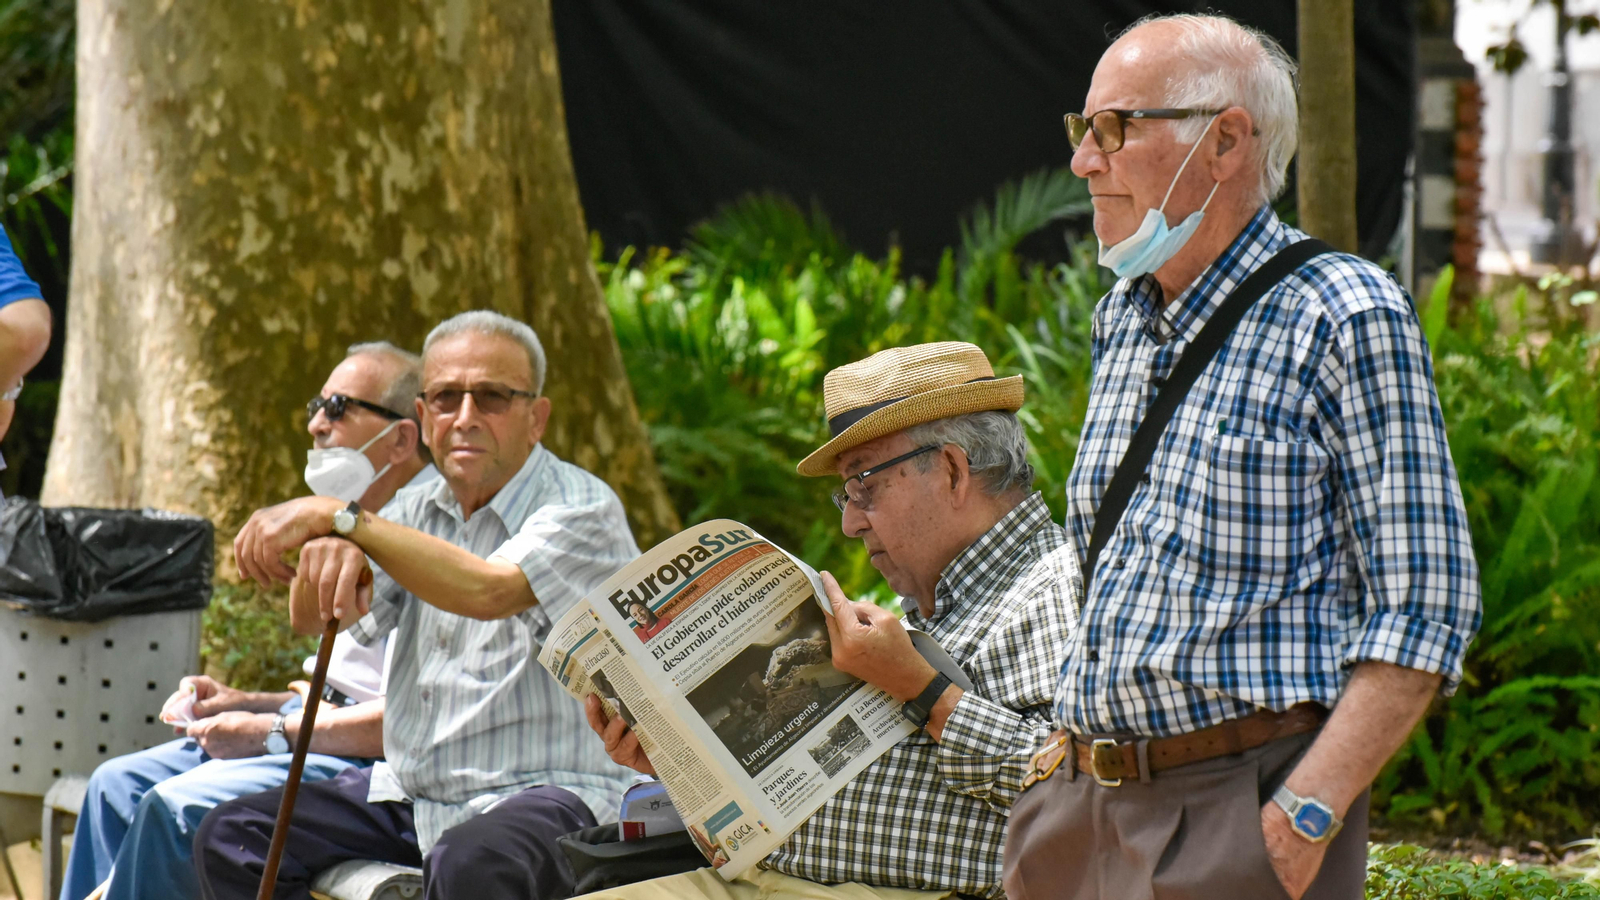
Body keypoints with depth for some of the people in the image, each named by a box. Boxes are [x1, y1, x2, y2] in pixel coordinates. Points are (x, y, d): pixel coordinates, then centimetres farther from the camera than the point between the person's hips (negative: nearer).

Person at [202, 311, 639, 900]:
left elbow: (488, 592, -28)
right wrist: (329, 551, -20)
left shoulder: (583, 509, -9)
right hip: (409, 791, 7)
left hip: (543, 792, -7)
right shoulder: (420, 509, 14)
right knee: (230, 837, -10)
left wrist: (337, 517, -26)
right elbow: (310, 620, 5)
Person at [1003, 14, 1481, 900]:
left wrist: (1305, 817, -19)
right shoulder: (1120, 321, 13)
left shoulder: (1348, 319, -8)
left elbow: (1424, 608, -13)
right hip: (1082, 806, 7)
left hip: (1240, 799, -6)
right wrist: (1071, 745, 11)